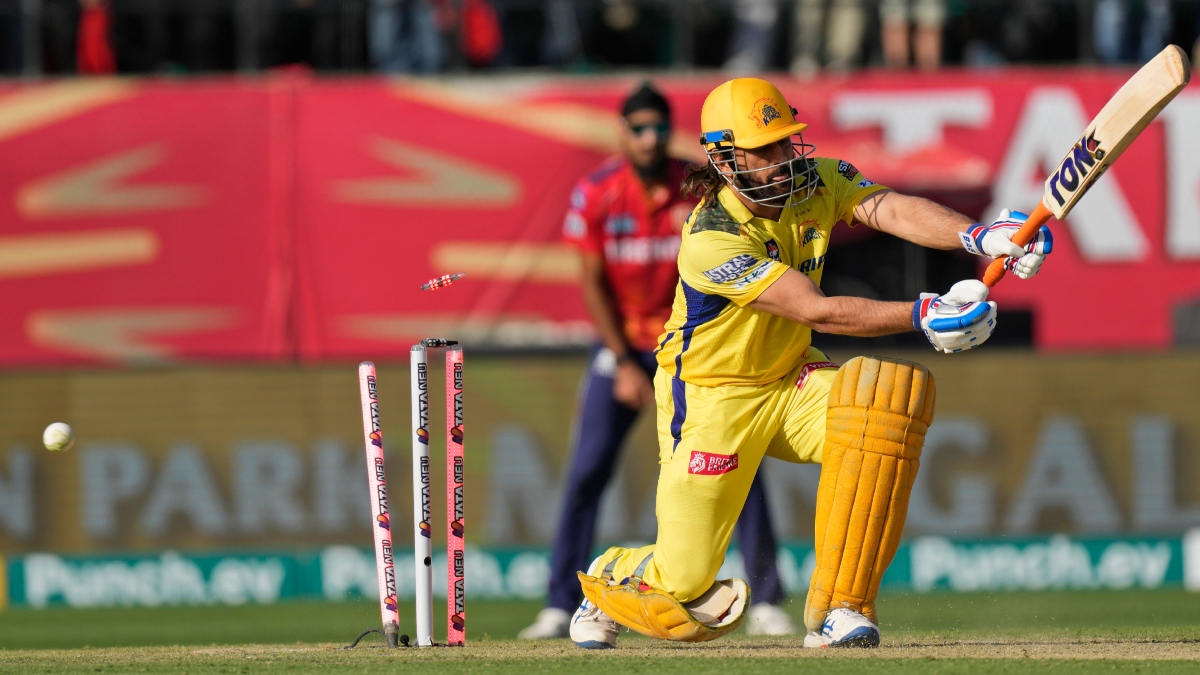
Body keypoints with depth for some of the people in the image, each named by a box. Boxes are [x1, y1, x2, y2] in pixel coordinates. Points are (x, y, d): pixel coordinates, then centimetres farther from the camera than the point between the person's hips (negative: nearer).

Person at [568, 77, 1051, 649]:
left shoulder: (817, 184, -7)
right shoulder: (711, 240, -27)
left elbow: (891, 209, -25)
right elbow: (817, 311, -34)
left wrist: (979, 236, -44)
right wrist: (921, 315, -44)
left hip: (790, 383, 6)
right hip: (712, 400, -6)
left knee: (890, 395, -27)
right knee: (685, 585, -9)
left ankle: (839, 610, -19)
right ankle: (603, 582, 33)